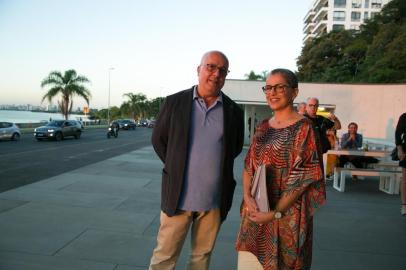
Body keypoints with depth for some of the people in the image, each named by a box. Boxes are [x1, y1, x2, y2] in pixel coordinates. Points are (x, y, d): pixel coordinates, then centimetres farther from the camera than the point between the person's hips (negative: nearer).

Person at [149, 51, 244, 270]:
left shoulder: (234, 111, 1)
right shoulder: (174, 102, -3)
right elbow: (158, 139, 6)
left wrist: (217, 167, 6)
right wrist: (176, 168, 5)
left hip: (215, 200, 2)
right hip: (179, 196, -1)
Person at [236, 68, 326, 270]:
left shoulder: (303, 128, -10)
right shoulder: (263, 126, 8)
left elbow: (303, 178, -15)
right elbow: (248, 166, 8)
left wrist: (275, 213, -18)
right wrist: (247, 197, -9)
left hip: (287, 214, -5)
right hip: (255, 211, 5)